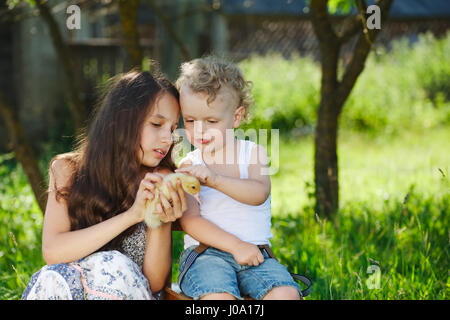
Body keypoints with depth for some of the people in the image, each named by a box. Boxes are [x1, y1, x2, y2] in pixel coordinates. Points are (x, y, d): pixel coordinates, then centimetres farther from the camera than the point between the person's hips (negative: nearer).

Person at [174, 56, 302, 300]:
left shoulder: (253, 153, 9)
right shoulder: (188, 166, 7)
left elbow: (259, 193, -11)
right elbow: (189, 220, -4)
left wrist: (215, 179, -28)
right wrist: (235, 245, -16)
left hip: (255, 253, 2)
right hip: (205, 253, -2)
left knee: (286, 294, -26)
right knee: (219, 296, -34)